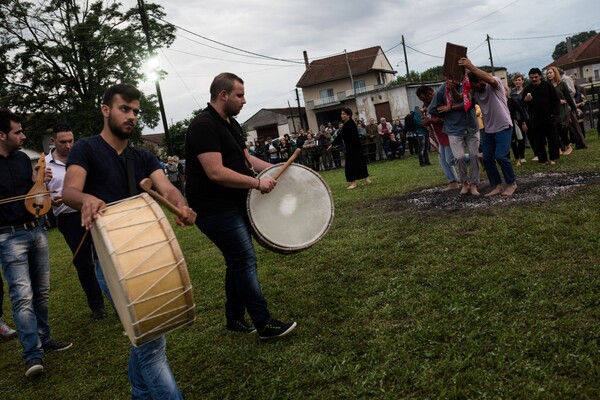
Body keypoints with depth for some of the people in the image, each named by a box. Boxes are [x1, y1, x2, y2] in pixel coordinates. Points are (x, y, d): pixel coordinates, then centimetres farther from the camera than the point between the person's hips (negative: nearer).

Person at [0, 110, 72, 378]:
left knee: (41, 291, 12)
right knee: (22, 296, -12)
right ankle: (34, 355, -10)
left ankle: (44, 338, 25)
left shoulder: (22, 158, 8)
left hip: (37, 229, 6)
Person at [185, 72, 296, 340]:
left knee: (238, 261, 14)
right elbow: (216, 173, -27)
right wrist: (257, 183, -21)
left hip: (235, 206, 10)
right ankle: (264, 325, 2)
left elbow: (245, 158, 21)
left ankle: (235, 319, 27)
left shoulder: (231, 124, 13)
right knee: (246, 261, -8)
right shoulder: (203, 126, -19)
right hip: (216, 210, -10)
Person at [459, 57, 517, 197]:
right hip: (488, 130, 7)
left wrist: (470, 67, -47)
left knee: (501, 156, -14)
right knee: (487, 158, 2)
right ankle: (497, 186, 13)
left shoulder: (495, 84, -14)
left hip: (503, 127, -7)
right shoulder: (474, 91, 4)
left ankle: (511, 183, 6)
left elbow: (490, 79, -38)